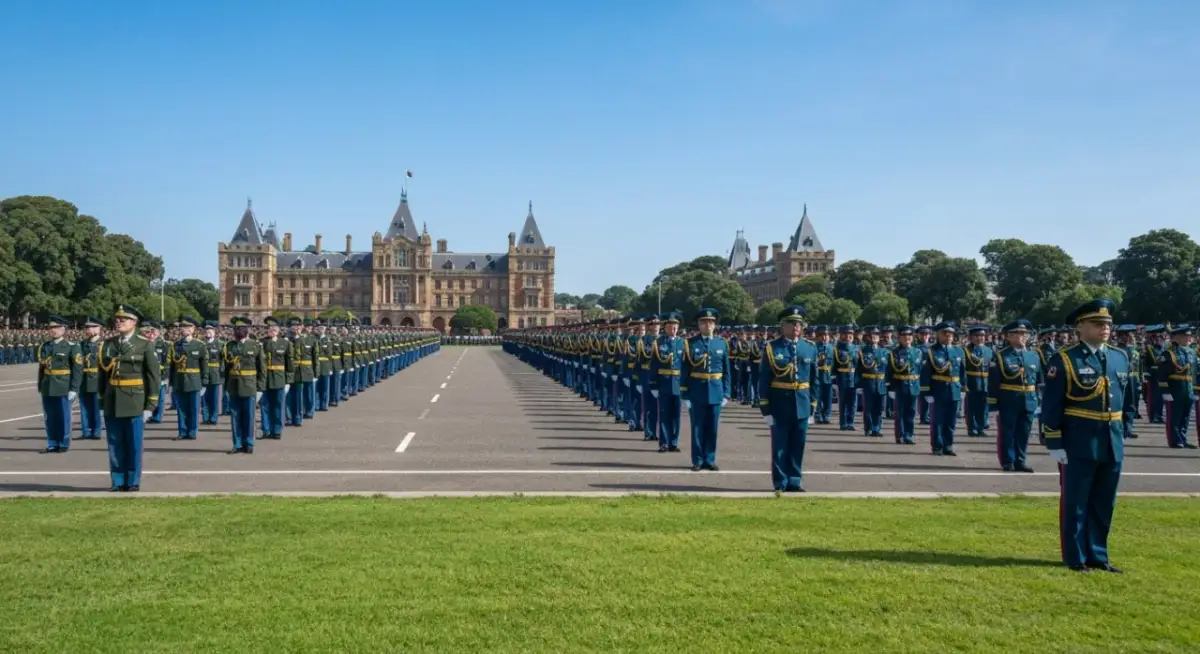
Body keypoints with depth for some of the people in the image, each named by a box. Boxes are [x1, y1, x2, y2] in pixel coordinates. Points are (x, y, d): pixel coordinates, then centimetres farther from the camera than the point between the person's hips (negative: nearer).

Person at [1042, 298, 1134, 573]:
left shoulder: (1121, 358, 10)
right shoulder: (1064, 360, -9)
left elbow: (1127, 400, 18)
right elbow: (1051, 406, -10)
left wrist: (1124, 432, 12)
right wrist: (1055, 444, -13)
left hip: (1113, 445, 6)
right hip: (1078, 445, -6)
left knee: (1104, 505, 13)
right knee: (1075, 504, 4)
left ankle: (1097, 555, 25)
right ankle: (1076, 558, 14)